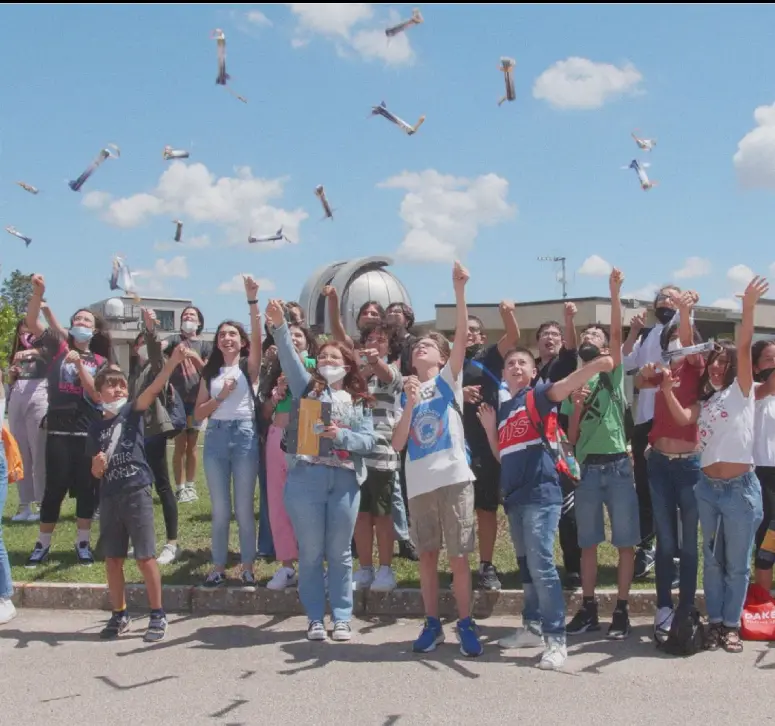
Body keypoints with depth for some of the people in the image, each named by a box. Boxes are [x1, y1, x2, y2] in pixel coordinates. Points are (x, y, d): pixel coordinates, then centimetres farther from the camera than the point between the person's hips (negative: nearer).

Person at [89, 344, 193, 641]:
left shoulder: (132, 410, -1)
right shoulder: (96, 427, 10)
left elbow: (153, 388, -19)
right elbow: (96, 472, 15)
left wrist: (173, 362, -35)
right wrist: (97, 465, -10)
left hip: (137, 493, -4)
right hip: (109, 496, 4)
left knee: (145, 558, -3)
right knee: (112, 559, 10)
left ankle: (158, 615, 8)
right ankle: (120, 615, 24)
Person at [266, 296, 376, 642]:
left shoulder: (359, 401, 14)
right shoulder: (307, 387, 11)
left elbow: (368, 440, 3)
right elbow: (289, 358, -6)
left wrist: (340, 435, -15)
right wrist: (279, 326, -21)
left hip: (345, 479, 1)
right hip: (306, 476, -1)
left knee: (339, 552, 7)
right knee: (310, 552, 3)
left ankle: (342, 618, 16)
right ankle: (315, 618, 13)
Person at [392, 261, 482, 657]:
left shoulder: (449, 380, 6)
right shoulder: (406, 393, 14)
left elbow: (462, 336, -10)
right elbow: (397, 444, 4)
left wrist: (459, 290, -21)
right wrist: (410, 403, -8)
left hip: (454, 478, -3)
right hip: (419, 484, 4)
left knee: (458, 557, -1)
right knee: (427, 556, 10)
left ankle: (465, 624, 12)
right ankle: (432, 624, 21)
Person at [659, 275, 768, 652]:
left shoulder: (741, 391, 2)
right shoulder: (704, 401, 15)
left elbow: (744, 349, -12)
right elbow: (682, 418, -3)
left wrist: (748, 308, -25)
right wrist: (667, 390, -15)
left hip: (740, 487, -4)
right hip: (708, 486, 5)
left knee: (737, 562, 4)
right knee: (712, 561, 10)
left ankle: (732, 625, 14)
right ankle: (715, 622, 19)